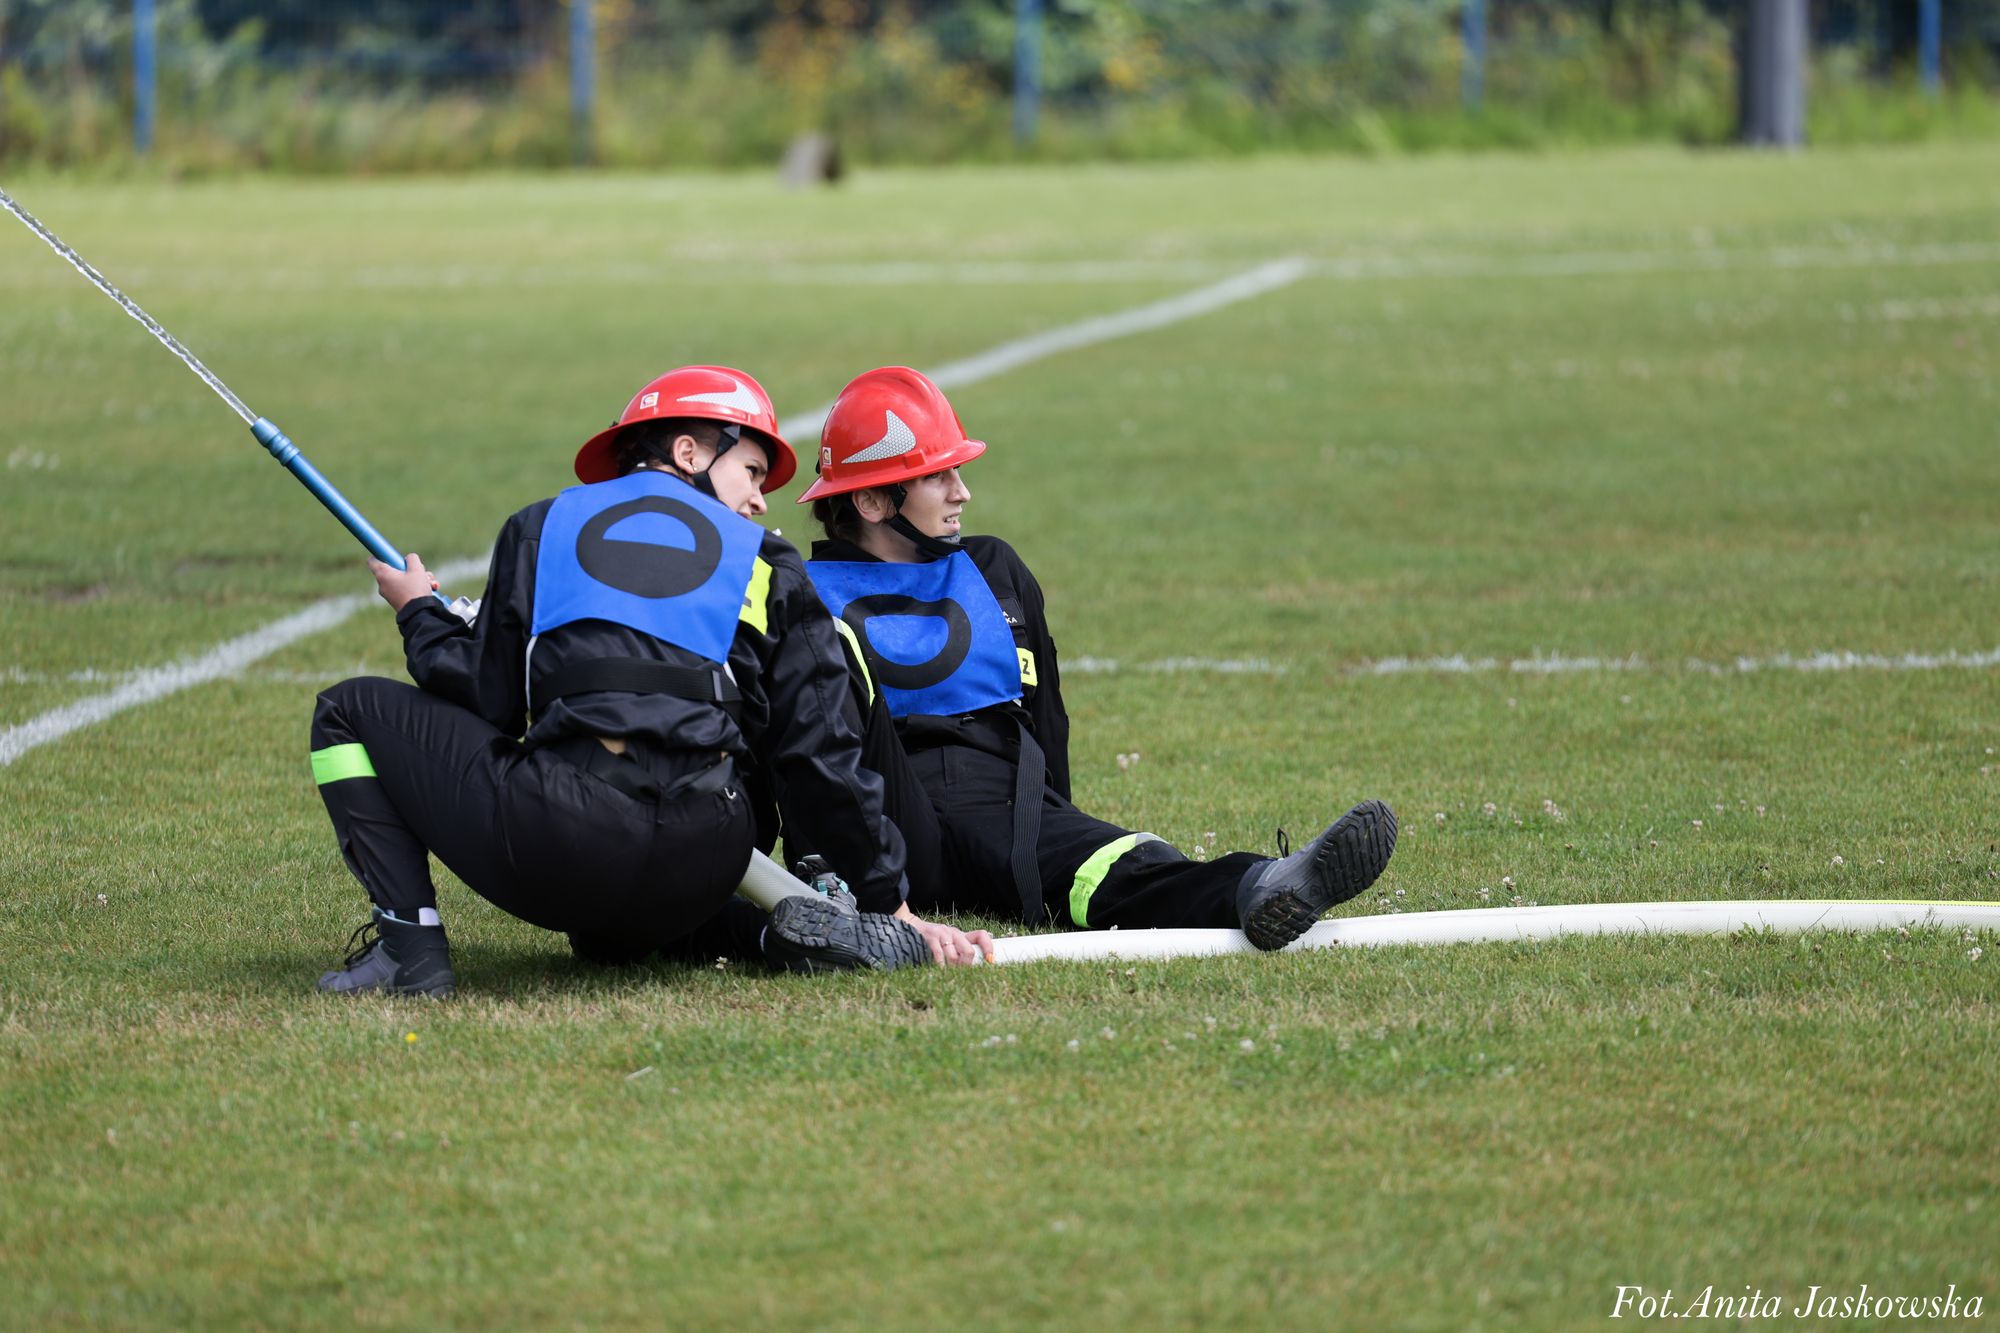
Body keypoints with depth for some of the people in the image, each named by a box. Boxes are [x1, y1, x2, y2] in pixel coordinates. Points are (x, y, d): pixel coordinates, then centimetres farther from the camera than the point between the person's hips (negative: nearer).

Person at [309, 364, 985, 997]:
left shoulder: (541, 525, 17)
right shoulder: (767, 564, 19)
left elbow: (489, 699, 11)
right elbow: (821, 754, 14)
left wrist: (420, 614, 31)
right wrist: (891, 906, 19)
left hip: (559, 846, -3)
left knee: (353, 709, 20)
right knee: (608, 937, 40)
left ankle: (412, 944, 2)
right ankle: (786, 930, 8)